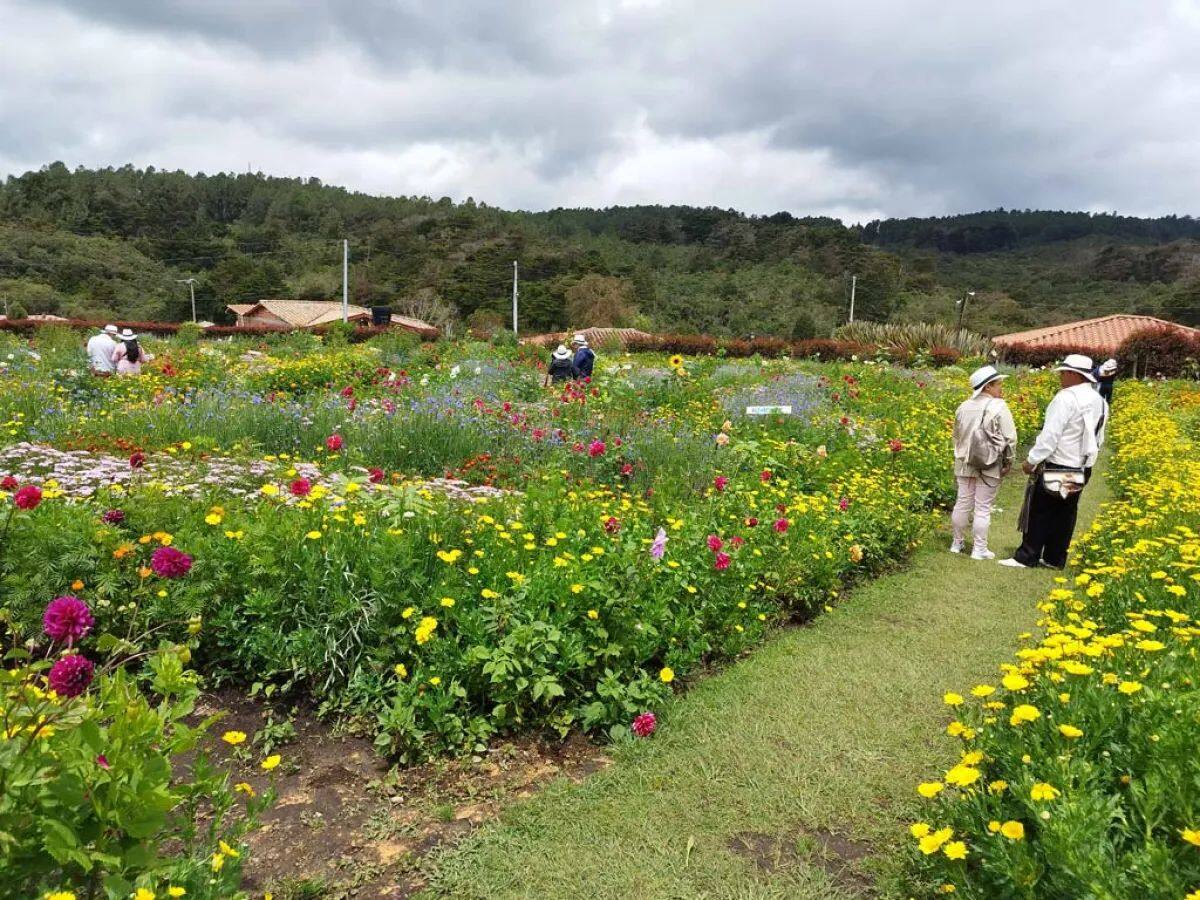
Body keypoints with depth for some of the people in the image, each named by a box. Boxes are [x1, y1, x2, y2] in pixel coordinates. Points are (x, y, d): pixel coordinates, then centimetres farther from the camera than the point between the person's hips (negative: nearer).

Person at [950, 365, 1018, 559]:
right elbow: (1009, 438, -12)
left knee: (963, 504, 13)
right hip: (990, 466, -5)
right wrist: (1008, 461, 0)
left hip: (965, 464, 5)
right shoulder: (998, 407, -12)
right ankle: (979, 549, 6)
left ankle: (957, 543, 23)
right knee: (983, 508, 1)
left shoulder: (964, 406, 7)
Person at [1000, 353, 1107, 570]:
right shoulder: (1099, 401, 8)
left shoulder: (1067, 398, -19)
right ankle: (1055, 559, 20)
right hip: (1082, 470, 8)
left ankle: (1026, 557, 5)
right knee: (1065, 513, 13)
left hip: (1056, 467, -8)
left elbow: (1050, 434, -21)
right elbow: (1098, 439, 16)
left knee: (1040, 512, 0)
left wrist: (1031, 460, -15)